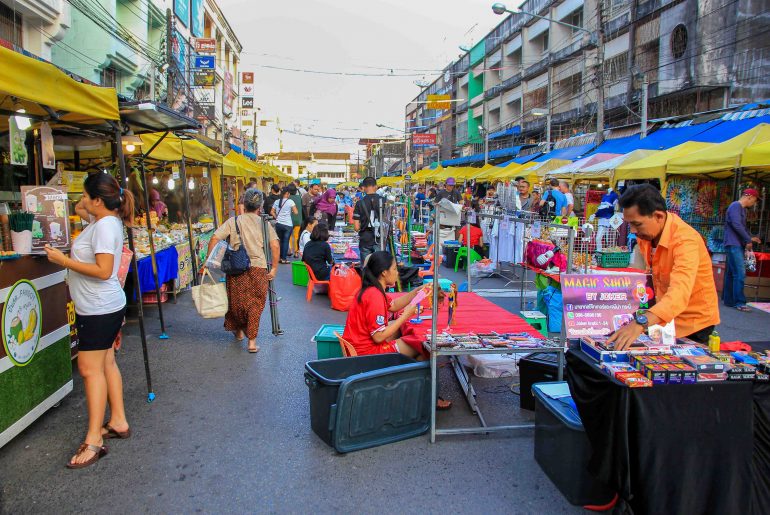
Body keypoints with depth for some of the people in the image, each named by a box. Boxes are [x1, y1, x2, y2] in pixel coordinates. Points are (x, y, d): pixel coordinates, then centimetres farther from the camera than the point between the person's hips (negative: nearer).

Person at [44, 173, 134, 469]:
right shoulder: (103, 220, 9)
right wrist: (82, 206, 11)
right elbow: (80, 210, 32)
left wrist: (64, 260, -19)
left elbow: (103, 270, -26)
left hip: (99, 309, -10)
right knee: (106, 363, 15)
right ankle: (118, 422, 25)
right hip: (100, 307, 10)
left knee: (90, 369, -6)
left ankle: (93, 441, 0)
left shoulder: (105, 226, -20)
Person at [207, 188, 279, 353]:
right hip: (258, 268, -1)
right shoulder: (264, 223, 4)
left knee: (236, 301, 20)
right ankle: (252, 341, 5)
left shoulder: (233, 221, 4)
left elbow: (215, 238, -7)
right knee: (255, 305, 8)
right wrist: (274, 268, 1)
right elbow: (275, 245, -6)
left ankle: (239, 331, 39)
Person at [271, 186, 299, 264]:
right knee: (286, 241, 2)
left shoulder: (276, 201, 6)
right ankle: (284, 259, 2)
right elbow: (295, 212, -10)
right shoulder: (290, 201, -8)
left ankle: (280, 257, 19)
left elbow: (272, 212, 6)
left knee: (281, 240, 16)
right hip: (287, 224, -4)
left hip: (278, 224, 4)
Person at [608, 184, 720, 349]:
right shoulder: (646, 232, -8)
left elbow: (679, 294, -47)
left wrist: (640, 323, -63)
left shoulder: (686, 240, -31)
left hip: (693, 322, -7)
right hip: (664, 316, 7)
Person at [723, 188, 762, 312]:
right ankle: (739, 302, -11)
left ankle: (729, 300, 13)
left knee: (731, 273, 10)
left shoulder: (742, 209, 20)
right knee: (740, 274, -12)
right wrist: (748, 240, -14)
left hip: (737, 245, 10)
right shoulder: (735, 206, -10)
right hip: (734, 245, -10)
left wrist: (750, 237, 13)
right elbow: (737, 225, -20)